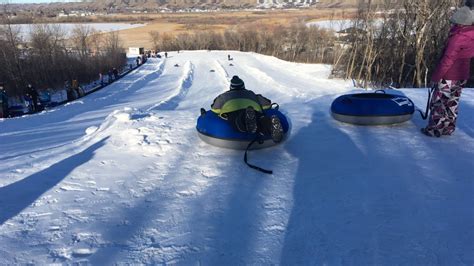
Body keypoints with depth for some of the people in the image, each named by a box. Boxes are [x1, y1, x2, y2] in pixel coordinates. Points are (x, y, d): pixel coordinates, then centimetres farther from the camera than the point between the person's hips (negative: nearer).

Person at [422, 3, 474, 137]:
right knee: (452, 103, 17)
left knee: (438, 103, 4)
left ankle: (435, 129, 11)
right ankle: (448, 128, 26)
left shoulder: (457, 38, -22)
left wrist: (436, 76, -14)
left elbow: (447, 60, -21)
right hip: (462, 76, 8)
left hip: (448, 77, -8)